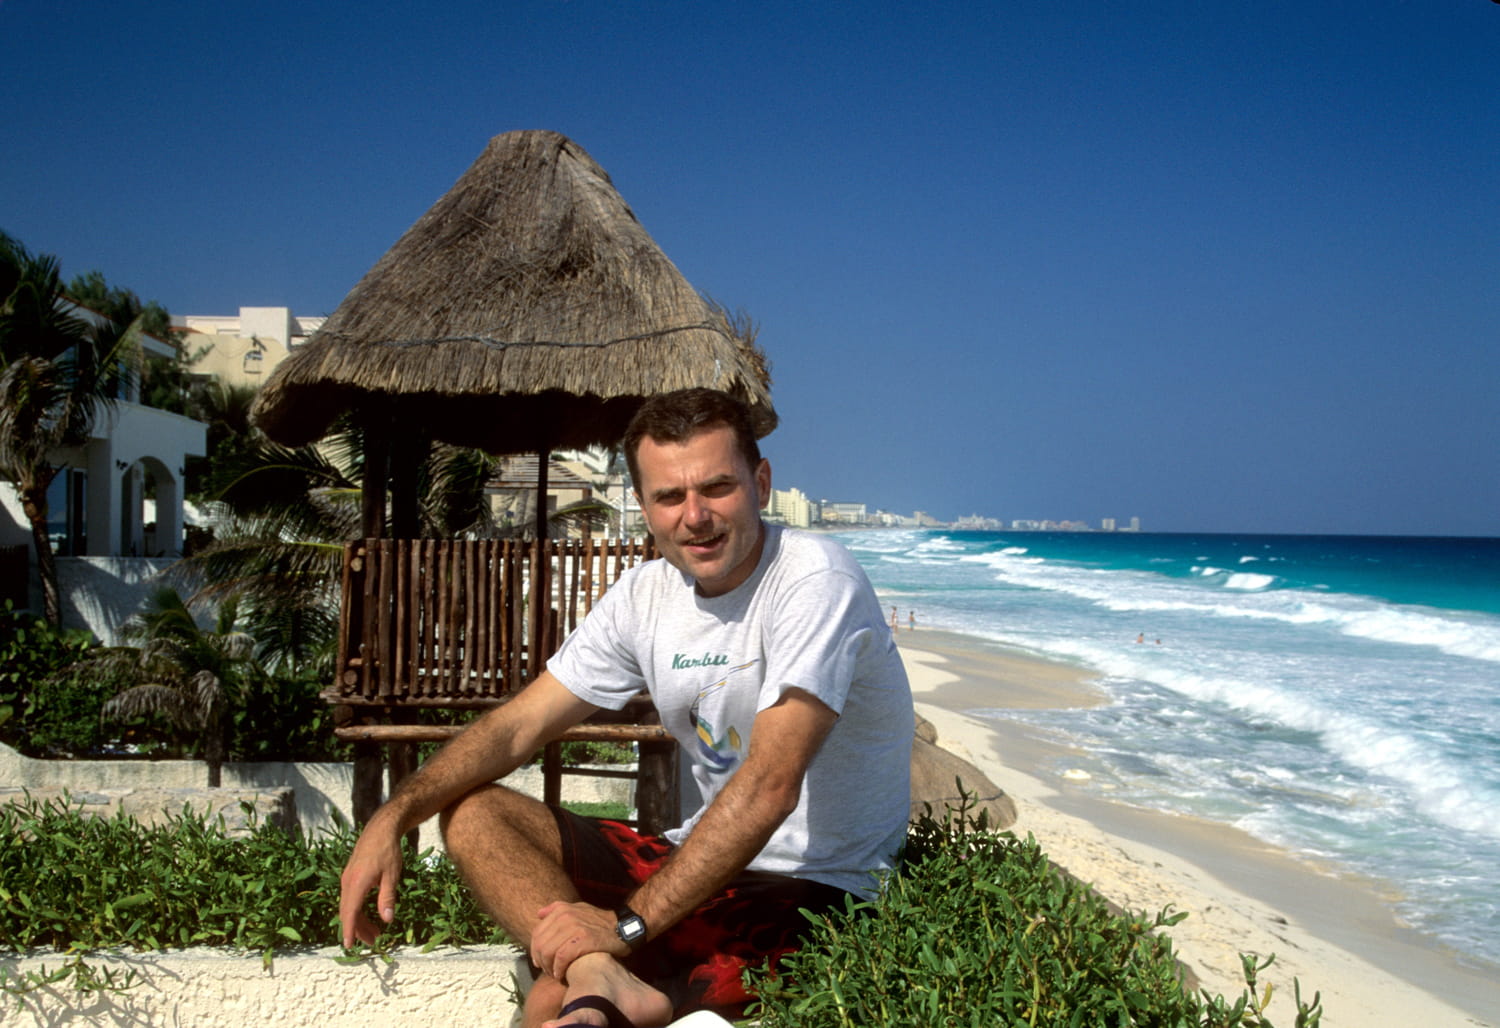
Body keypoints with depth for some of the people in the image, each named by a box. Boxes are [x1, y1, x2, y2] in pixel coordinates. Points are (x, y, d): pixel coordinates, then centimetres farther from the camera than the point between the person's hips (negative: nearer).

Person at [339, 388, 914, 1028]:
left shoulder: (814, 580, -19)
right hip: (702, 857, 8)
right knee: (471, 812, -9)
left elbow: (769, 787, -28)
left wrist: (627, 926, -31)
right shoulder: (646, 595, 4)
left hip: (816, 888, -8)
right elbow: (518, 725, 5)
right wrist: (392, 818, -10)